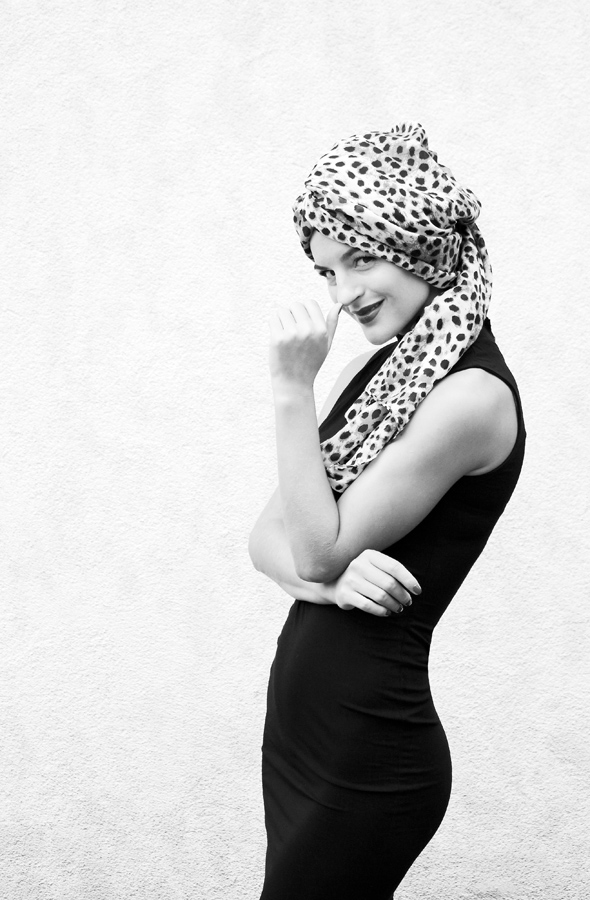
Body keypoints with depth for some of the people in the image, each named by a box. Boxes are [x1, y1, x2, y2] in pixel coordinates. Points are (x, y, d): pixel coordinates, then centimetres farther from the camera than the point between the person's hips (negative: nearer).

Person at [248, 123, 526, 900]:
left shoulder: (471, 393, -18)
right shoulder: (382, 367, 7)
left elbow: (323, 547, -18)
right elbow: (269, 536, 6)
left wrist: (293, 390, -20)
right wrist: (326, 574, -15)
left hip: (365, 753, -8)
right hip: (299, 715, 8)